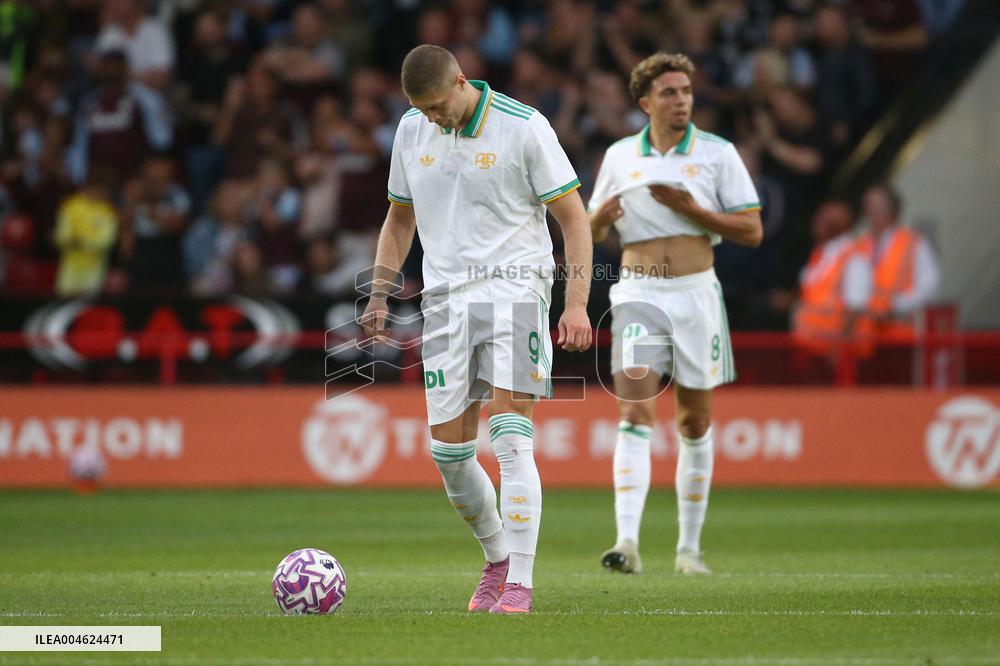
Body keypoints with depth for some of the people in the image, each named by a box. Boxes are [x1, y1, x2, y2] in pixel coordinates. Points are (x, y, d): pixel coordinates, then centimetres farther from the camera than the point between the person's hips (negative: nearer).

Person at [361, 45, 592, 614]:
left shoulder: (523, 126, -7)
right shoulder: (412, 130, 9)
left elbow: (573, 217, -5)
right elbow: (400, 219, 22)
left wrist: (577, 303, -13)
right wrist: (380, 295, 13)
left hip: (513, 286, -5)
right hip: (445, 297, 5)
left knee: (511, 438, -15)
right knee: (448, 450, 1)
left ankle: (520, 584, -14)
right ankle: (497, 560, 23)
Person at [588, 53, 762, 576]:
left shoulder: (718, 154, 2)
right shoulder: (619, 156, 7)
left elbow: (751, 231, -2)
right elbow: (592, 231, 16)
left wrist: (691, 209, -14)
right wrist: (600, 217, -8)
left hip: (695, 294, 0)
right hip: (639, 293, 0)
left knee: (695, 420, 7)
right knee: (634, 413, -15)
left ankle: (689, 547, 19)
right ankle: (627, 543, -23)